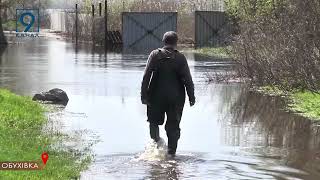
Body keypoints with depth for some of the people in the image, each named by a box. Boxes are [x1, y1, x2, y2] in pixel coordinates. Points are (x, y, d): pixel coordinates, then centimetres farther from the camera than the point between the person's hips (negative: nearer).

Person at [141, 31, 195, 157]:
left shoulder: (155, 55, -3)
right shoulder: (180, 58, -4)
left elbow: (146, 76, -7)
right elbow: (188, 79, -5)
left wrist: (144, 95, -4)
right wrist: (191, 97, 2)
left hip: (157, 96, 0)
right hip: (176, 97, 0)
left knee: (154, 121, 17)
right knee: (173, 125, 9)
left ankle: (156, 140, -7)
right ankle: (171, 151, 8)